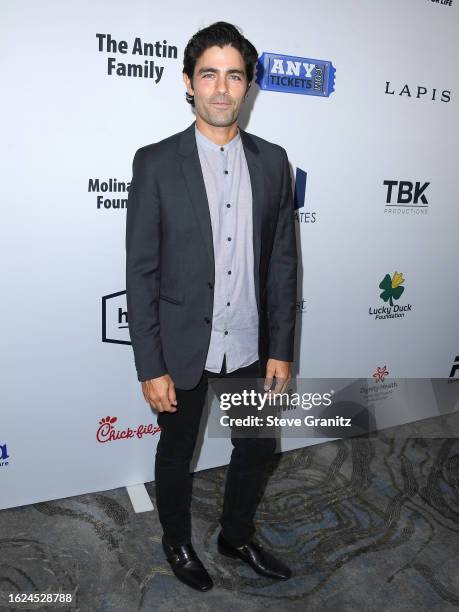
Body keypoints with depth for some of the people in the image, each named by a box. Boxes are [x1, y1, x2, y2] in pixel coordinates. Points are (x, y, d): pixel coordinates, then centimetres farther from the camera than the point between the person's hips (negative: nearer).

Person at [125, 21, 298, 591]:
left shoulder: (272, 160, 0)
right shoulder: (155, 162, -9)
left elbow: (283, 261, 2)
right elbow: (140, 272, -10)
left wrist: (281, 350, 0)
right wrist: (150, 367, -11)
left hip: (251, 349, 4)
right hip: (183, 350, -3)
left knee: (256, 449, 19)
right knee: (176, 454, 18)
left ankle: (237, 535, 48)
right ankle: (177, 540, 47)